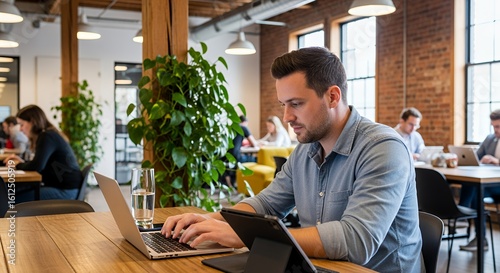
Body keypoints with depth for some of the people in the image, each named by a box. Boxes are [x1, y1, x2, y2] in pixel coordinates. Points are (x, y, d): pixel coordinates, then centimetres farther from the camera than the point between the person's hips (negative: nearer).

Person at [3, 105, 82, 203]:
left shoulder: (47, 137, -13)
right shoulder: (49, 135, 17)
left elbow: (36, 166, -23)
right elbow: (41, 165, 24)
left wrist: (18, 165, -3)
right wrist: (22, 162, 11)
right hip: (58, 186, 10)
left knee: (16, 200, -15)